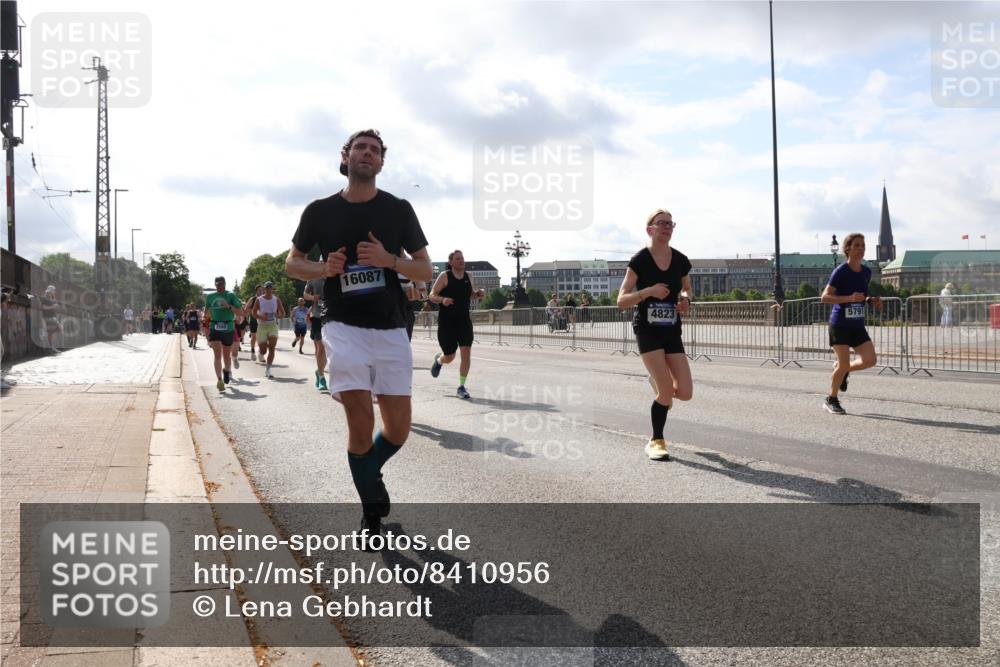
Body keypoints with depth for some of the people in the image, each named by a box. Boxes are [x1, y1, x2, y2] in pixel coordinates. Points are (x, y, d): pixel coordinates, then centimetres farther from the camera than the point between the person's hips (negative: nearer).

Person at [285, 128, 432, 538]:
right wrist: (324, 269, -7)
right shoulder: (320, 211, 4)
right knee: (361, 421, -13)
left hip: (391, 328, 2)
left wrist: (389, 260, -14)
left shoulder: (398, 210, 4)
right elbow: (292, 263, 14)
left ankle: (369, 471, 36)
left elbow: (426, 270, 6)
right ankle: (371, 514, 8)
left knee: (398, 429, 2)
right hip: (344, 326, -2)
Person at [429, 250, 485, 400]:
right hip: (446, 321, -3)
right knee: (449, 357, 4)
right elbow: (432, 295, -7)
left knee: (466, 353, -10)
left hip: (464, 321, 3)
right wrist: (442, 300, -27)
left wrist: (479, 293, 2)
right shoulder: (444, 276, -7)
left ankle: (461, 386, 2)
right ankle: (438, 360, 43)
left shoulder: (468, 277, 7)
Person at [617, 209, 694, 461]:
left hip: (672, 331, 4)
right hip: (647, 329, -4)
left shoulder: (681, 261, 3)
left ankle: (659, 385, 33)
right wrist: (648, 291, -25)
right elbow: (621, 301, -10)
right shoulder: (639, 261, -9)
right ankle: (656, 442, 8)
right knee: (666, 392, -14)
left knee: (685, 393, -4)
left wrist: (685, 299, -2)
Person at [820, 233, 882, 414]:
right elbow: (824, 297, -15)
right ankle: (831, 400, 14)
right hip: (840, 324, -6)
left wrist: (871, 301, 2)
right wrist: (849, 298, -26)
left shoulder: (866, 272, 7)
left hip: (858, 325, 6)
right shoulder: (840, 271, -12)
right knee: (844, 364, -6)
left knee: (870, 360, -7)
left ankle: (842, 370, 22)